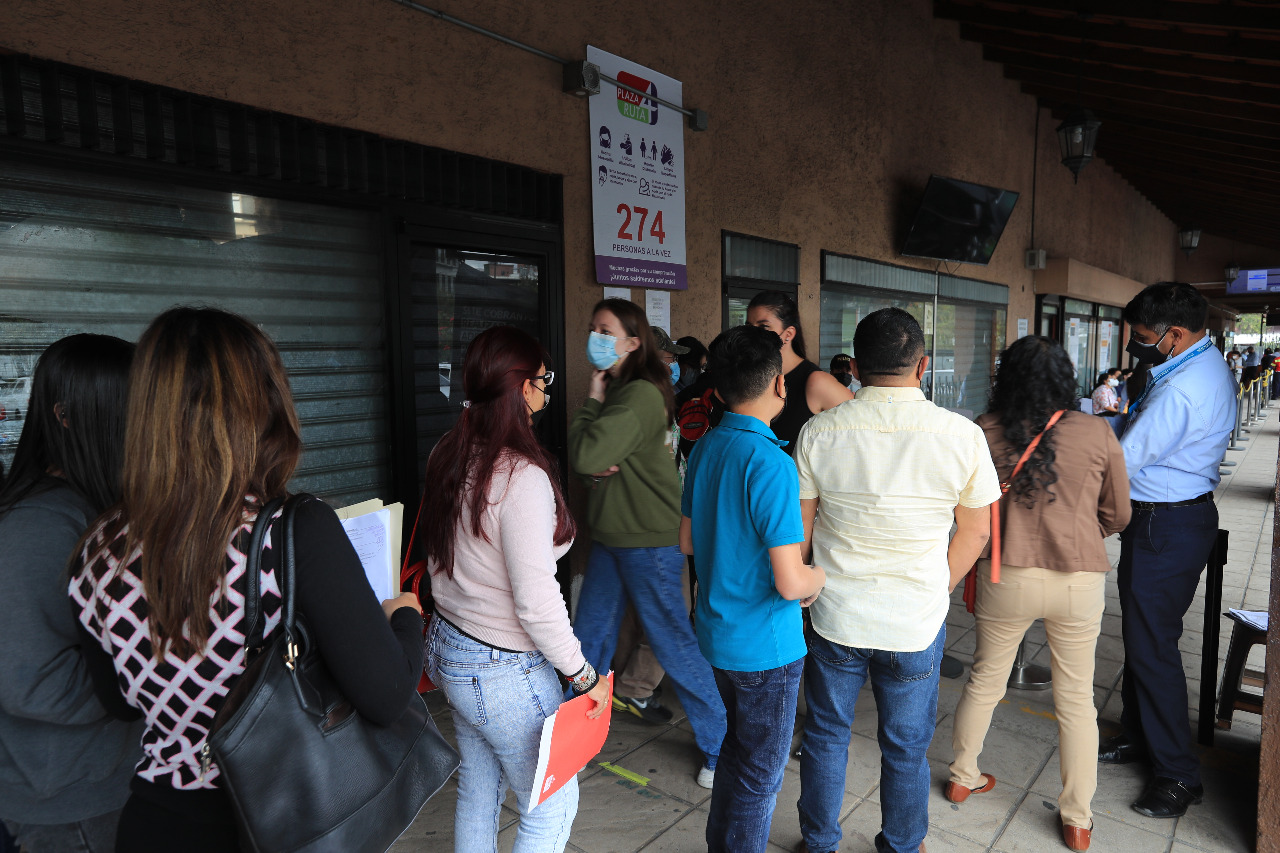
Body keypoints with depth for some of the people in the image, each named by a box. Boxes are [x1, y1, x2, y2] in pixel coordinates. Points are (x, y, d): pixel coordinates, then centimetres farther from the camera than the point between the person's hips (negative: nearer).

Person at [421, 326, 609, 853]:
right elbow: (536, 601, -25)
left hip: (448, 647, 8)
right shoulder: (522, 477, -27)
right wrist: (582, 674, -15)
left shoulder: (449, 457, -1)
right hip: (504, 672, -8)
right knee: (552, 807, 13)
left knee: (477, 794, 24)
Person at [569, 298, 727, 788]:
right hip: (610, 535, 9)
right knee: (588, 639, 16)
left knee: (674, 645, 2)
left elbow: (585, 455, -26)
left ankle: (718, 745, 22)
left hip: (651, 541, -9)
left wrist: (592, 400, -12)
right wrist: (598, 466, -11)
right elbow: (581, 461, 12)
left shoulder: (641, 395, -19)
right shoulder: (612, 391, 11)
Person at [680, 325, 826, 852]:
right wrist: (821, 576, -5)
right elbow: (790, 583, -25)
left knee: (736, 753, 27)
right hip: (765, 649, -8)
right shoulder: (771, 464, -25)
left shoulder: (705, 448, 0)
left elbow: (687, 542, 10)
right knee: (760, 774, 13)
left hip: (717, 634, 8)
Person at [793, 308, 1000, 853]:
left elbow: (799, 528, -3)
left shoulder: (819, 431, -11)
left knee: (825, 736, 20)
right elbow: (975, 531, 0)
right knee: (906, 749, 19)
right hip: (917, 624, 0)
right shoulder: (962, 435, -11)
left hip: (835, 619, 1)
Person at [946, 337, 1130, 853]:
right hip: (1080, 582, 0)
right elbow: (1118, 515, 5)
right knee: (1076, 699, 14)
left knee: (984, 680, 19)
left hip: (1006, 576, 0)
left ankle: (962, 777, 36)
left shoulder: (985, 431, -8)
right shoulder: (1098, 433, -6)